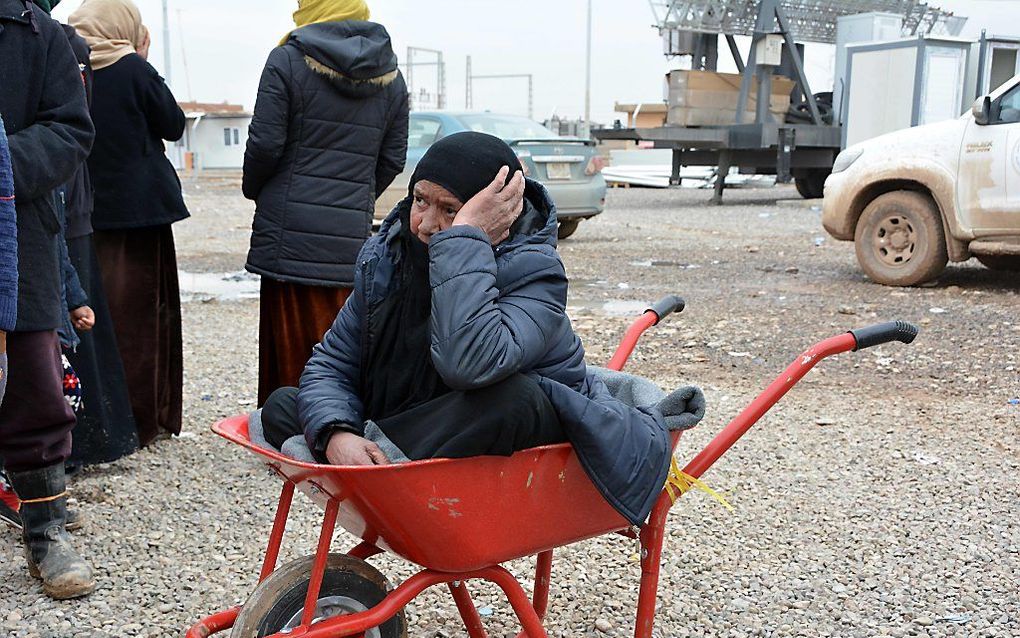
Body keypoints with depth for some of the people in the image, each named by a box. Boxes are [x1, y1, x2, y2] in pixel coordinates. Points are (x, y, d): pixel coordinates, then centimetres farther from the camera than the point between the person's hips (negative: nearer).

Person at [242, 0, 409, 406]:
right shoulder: (390, 75, 9)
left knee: (290, 346, 4)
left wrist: (253, 190, 12)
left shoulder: (288, 61, -5)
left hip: (291, 235, -4)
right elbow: (393, 159, 9)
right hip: (353, 234, 4)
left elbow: (265, 144, -7)